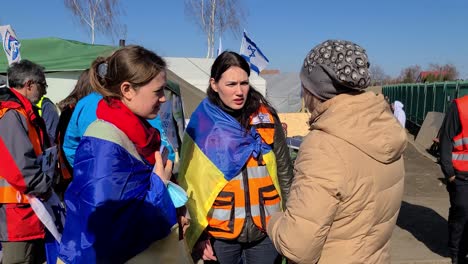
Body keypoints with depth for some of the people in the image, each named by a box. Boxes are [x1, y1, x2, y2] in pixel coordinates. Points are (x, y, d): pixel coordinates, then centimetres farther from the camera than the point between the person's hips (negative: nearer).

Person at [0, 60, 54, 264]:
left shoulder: (23, 112, 14)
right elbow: (19, 167, -26)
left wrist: (47, 182, 10)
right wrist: (46, 187, -14)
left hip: (30, 206, 10)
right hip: (18, 209, -10)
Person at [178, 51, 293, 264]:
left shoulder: (266, 118, -3)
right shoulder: (201, 124, -8)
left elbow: (284, 171, 3)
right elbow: (191, 183, -4)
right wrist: (199, 234, -5)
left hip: (267, 229, 1)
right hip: (220, 232, -1)